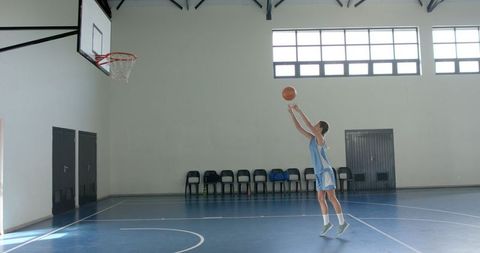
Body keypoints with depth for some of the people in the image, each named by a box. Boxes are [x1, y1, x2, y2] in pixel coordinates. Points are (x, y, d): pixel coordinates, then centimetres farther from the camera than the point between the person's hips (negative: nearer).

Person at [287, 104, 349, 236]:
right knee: (320, 198, 8)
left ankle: (342, 222, -1)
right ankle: (326, 223, 16)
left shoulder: (320, 138, -11)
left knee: (331, 197, -7)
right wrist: (291, 113, 9)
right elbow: (299, 128, 12)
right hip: (319, 172, 8)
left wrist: (299, 111, -21)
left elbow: (309, 125, -22)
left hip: (326, 171, -8)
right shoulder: (312, 138, 11)